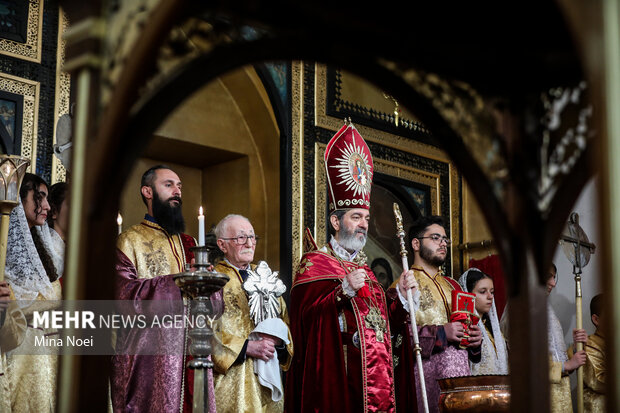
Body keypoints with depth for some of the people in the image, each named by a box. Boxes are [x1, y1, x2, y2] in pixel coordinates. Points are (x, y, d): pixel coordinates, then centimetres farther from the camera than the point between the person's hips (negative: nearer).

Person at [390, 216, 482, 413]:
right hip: (425, 380, -6)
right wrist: (440, 332, -17)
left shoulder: (452, 286, 22)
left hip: (460, 375, 7)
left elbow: (465, 325, 28)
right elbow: (397, 334, -15)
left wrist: (475, 337, 6)